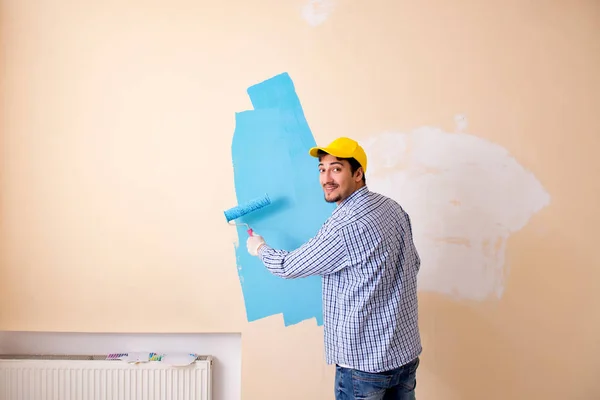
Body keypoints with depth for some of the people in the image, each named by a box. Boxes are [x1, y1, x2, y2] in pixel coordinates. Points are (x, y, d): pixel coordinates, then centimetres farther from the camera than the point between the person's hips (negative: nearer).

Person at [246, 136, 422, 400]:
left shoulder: (344, 227, -23)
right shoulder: (393, 207, 2)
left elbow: (288, 267, -10)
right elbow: (413, 264, 15)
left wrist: (259, 248, 9)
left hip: (365, 360, -7)